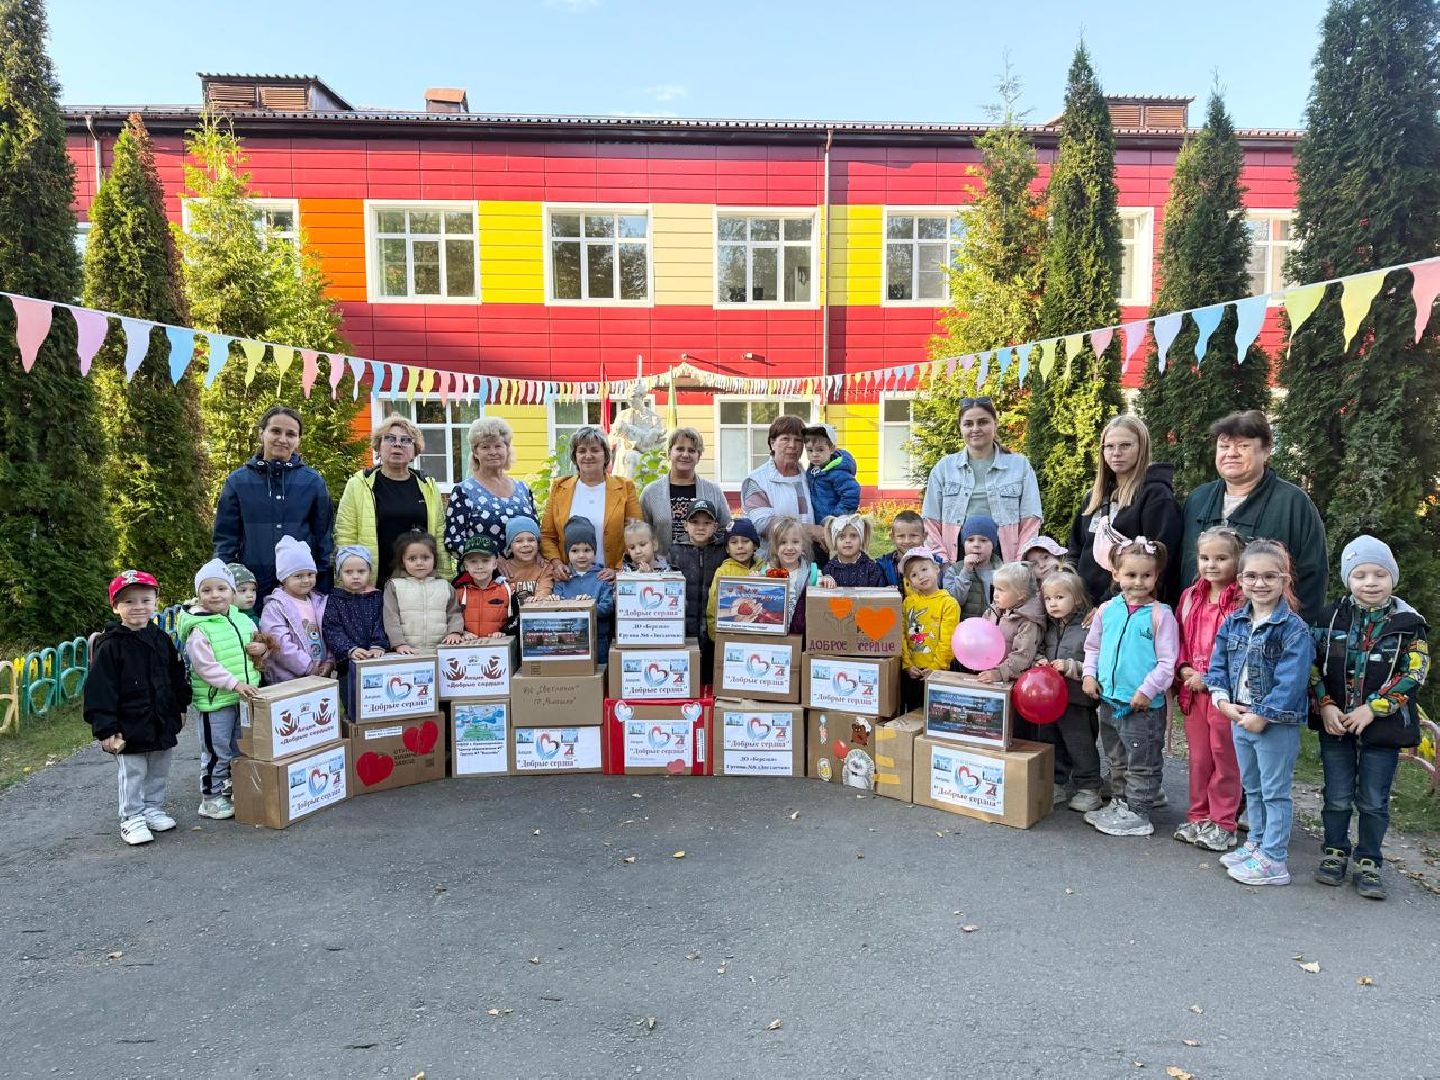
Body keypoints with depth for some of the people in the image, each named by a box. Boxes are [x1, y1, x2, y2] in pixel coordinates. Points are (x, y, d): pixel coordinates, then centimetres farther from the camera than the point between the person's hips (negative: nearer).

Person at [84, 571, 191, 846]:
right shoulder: (110, 647, -12)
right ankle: (132, 819, 17)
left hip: (163, 724, 5)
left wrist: (180, 708, 15)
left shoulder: (162, 639, 4)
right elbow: (100, 690, -13)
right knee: (132, 775, 5)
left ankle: (153, 809, 32)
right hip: (129, 727, -5)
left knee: (159, 772, 17)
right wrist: (106, 729, -17)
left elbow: (177, 677, 14)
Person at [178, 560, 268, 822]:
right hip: (214, 701, -6)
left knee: (241, 750, 18)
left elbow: (258, 644, 19)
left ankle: (235, 790, 33)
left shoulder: (243, 620, 6)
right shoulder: (198, 630, -14)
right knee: (217, 753, 2)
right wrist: (235, 684, -27)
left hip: (245, 698, 7)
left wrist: (262, 649, -5)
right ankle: (211, 799, 15)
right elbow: (206, 667, -20)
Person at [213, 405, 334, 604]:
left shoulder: (313, 481, 3)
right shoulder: (238, 481, 4)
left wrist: (324, 590, 2)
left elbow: (324, 537, 6)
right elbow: (225, 538, 7)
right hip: (251, 590, 0)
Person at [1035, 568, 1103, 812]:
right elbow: (1040, 651, 22)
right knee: (1050, 742, 16)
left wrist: (1070, 667, -22)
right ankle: (1056, 784, 31)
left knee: (1081, 746, 4)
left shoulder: (1088, 627, -14)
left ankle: (1088, 789, 19)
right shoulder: (1049, 627, 8)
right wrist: (1040, 661, 1)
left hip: (1077, 700, -7)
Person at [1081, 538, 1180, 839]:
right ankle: (1119, 803, 35)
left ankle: (1138, 814, 16)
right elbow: (1093, 646, 14)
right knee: (1117, 760, 20)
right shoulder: (1107, 609, 4)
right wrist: (1090, 674, 1)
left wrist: (1147, 690, -17)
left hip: (1143, 704, -6)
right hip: (1109, 699, 6)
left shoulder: (1160, 614, -11)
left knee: (1142, 763, 5)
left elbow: (1167, 661, -12)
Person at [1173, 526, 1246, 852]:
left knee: (1225, 756, 6)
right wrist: (1184, 669, -1)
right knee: (1198, 756, 15)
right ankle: (1198, 817, 27)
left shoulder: (1244, 601, -12)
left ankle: (1223, 823, 18)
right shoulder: (1190, 597, 8)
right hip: (1193, 690, 6)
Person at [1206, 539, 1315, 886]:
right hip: (1240, 719, 7)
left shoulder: (1294, 629, -16)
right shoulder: (1233, 622, 4)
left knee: (1275, 793, 3)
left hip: (1277, 724, -7)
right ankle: (1256, 843, 35)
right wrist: (1224, 701, -8)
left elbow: (1292, 681, -22)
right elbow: (1218, 665, 6)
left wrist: (1262, 715, -21)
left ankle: (1274, 861, 11)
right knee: (1252, 788, 21)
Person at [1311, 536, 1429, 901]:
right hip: (1334, 723, 1)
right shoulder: (1332, 617, -1)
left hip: (1383, 726, -1)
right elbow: (1312, 663, 1)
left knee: (1374, 801, 8)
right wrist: (1325, 705, -11)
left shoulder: (1408, 623, -5)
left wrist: (1372, 709, -16)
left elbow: (1412, 674, -9)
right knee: (1337, 797, 11)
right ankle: (1335, 853, 27)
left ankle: (1369, 862, 22)